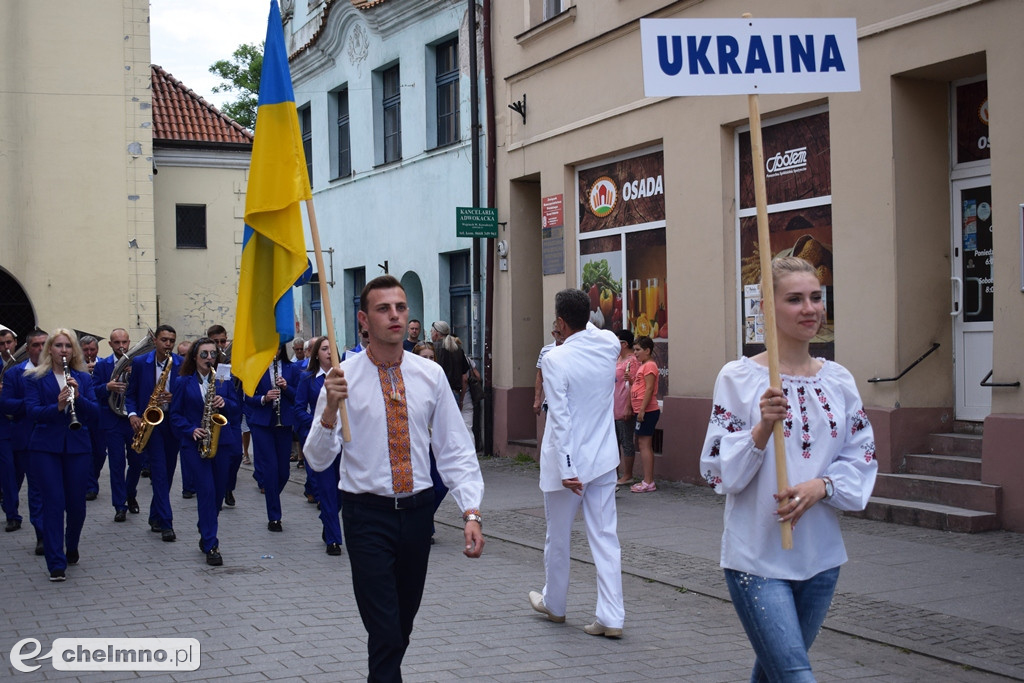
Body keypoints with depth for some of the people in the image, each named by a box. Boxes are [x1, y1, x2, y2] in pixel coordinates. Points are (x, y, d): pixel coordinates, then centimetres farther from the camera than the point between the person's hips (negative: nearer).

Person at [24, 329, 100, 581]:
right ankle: (56, 563, -3)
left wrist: (78, 397, -18)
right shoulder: (35, 378, 3)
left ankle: (72, 548, 33)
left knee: (77, 503, 6)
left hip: (78, 447, 2)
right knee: (53, 503, -7)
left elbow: (95, 413, 0)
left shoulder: (83, 378, 9)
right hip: (46, 447, -2)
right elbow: (31, 411, -9)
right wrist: (57, 407, -26)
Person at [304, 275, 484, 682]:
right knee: (384, 631, -9)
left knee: (405, 622, 17)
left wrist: (471, 513, -8)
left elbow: (455, 450, 2)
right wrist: (330, 410, -27)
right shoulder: (343, 378, -7)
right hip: (368, 514, -3)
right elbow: (318, 459, -10)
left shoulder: (431, 375, 1)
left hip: (418, 509, 4)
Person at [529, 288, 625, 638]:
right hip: (604, 460, 5)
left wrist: (567, 470, -19)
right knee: (605, 537, 4)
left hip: (567, 463, -4)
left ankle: (553, 603, 32)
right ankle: (611, 617, -1)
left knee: (557, 538, 14)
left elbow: (560, 419, -18)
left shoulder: (555, 359, -15)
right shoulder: (608, 345, 0)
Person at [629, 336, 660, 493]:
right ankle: (648, 481, 15)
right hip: (641, 411, 10)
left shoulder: (650, 365, -11)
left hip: (647, 410, -10)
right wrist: (630, 380, 2)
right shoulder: (641, 365, 18)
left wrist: (642, 409, -21)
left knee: (644, 444, -9)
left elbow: (649, 389, -18)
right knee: (643, 445, 11)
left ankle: (648, 482, -9)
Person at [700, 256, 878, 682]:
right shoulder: (738, 377, -7)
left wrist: (821, 486, -12)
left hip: (821, 557, 5)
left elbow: (862, 461, 7)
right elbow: (719, 470, -8)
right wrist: (762, 429, -24)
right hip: (758, 559, -5)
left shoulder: (838, 380, 5)